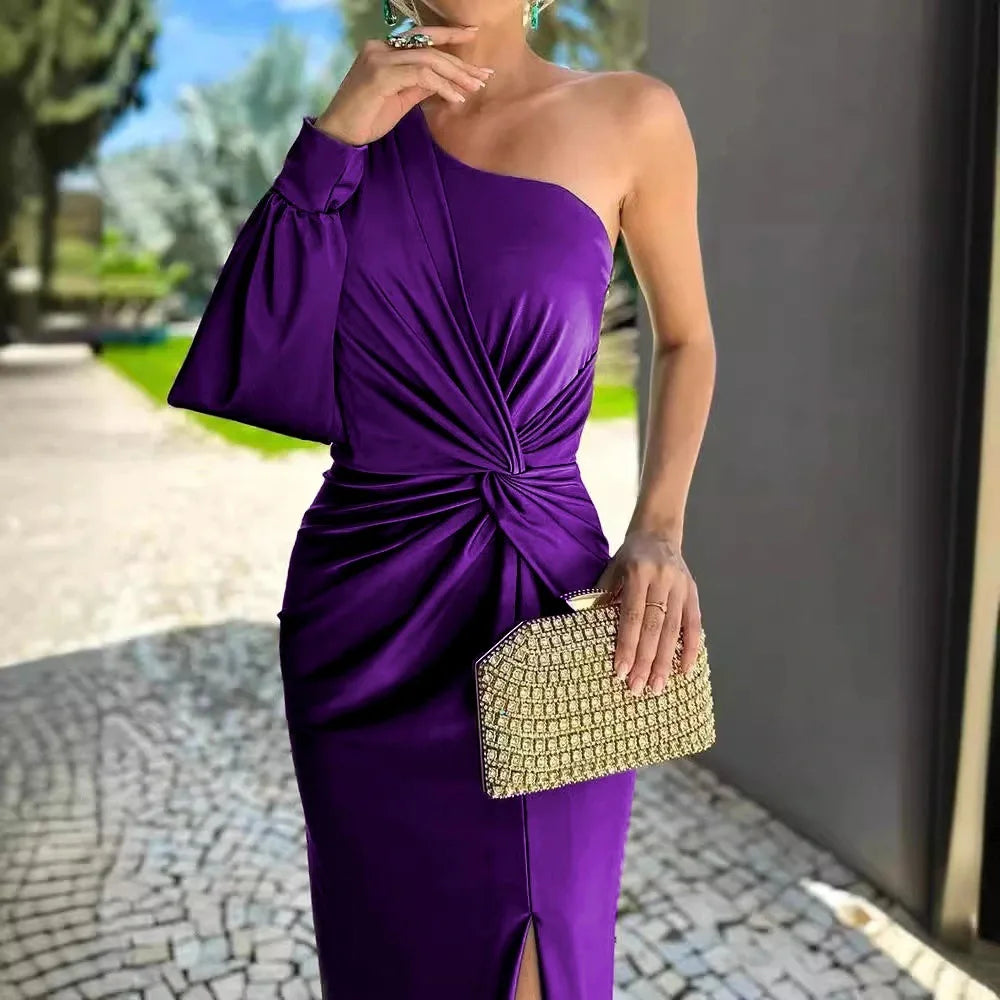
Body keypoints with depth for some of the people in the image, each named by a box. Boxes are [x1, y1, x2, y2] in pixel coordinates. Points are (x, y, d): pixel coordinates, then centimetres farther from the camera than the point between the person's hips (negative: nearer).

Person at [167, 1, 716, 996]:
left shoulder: (629, 116, -2)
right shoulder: (365, 125, 6)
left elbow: (685, 337, 10)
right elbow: (252, 358, -2)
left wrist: (659, 529, -6)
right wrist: (334, 140, -12)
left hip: (547, 595, -2)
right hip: (368, 614, 3)